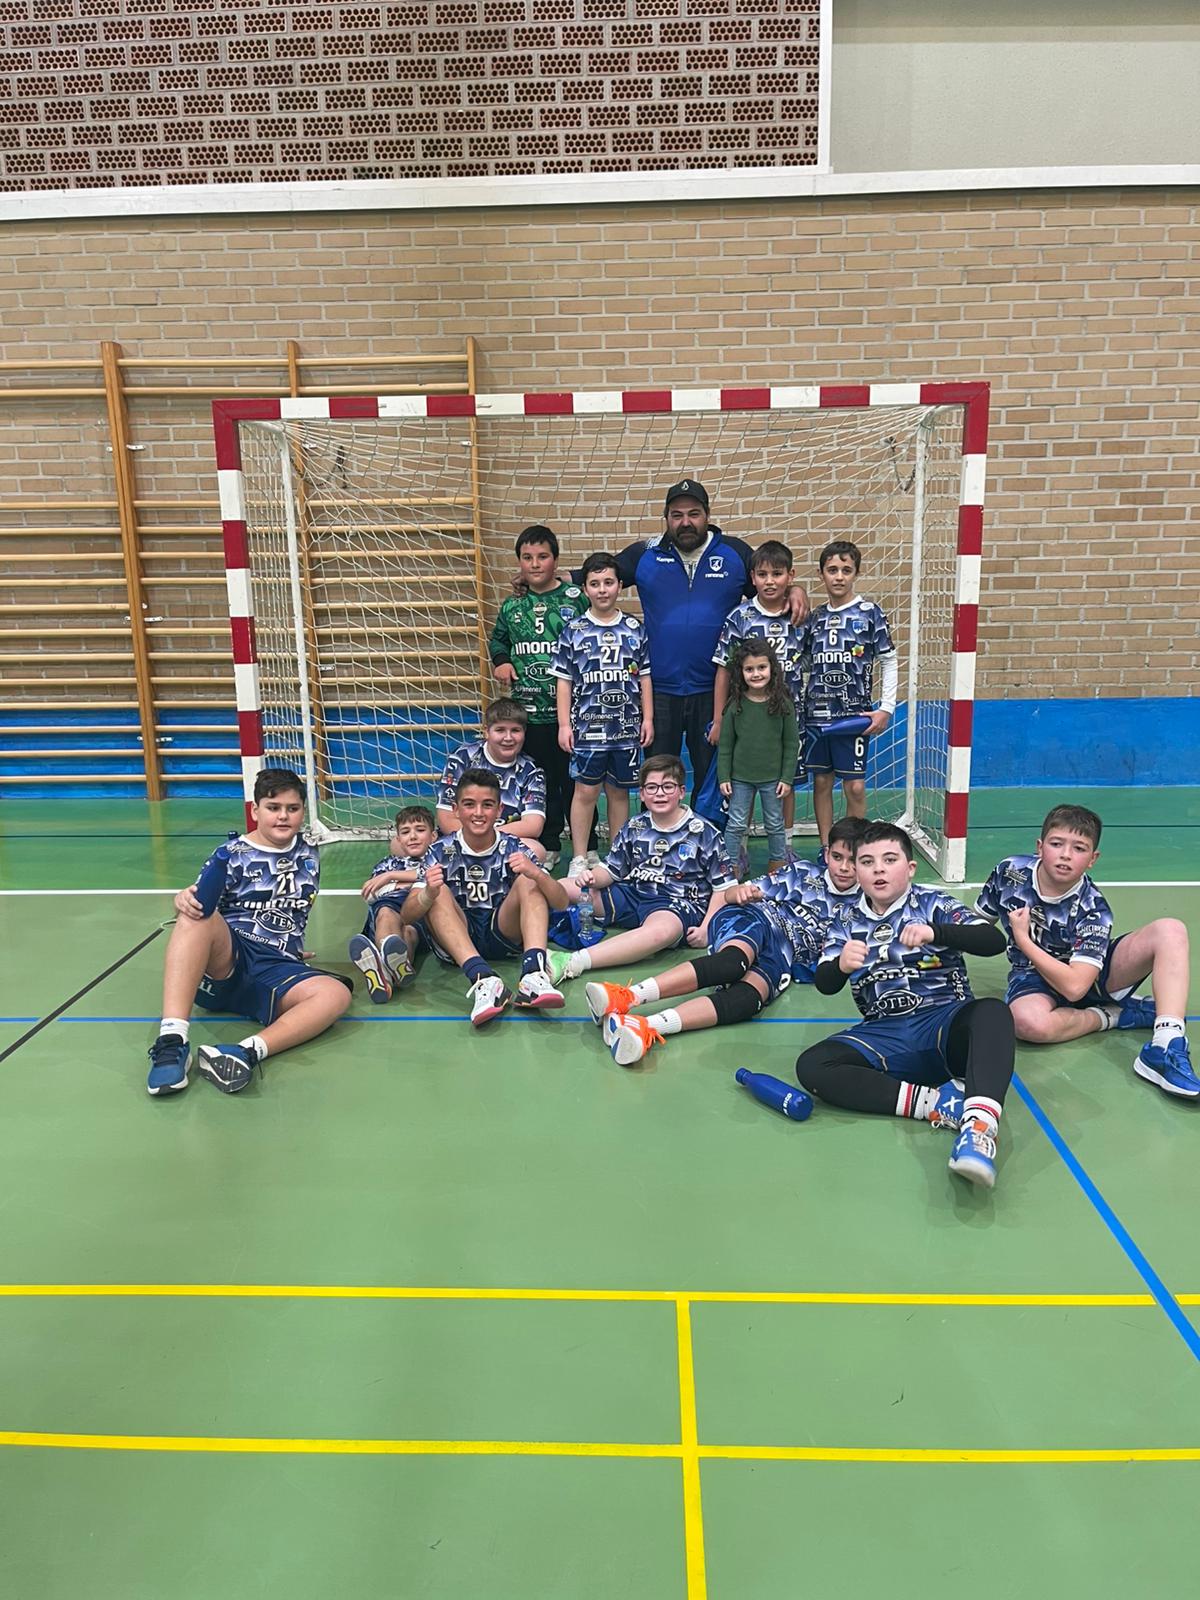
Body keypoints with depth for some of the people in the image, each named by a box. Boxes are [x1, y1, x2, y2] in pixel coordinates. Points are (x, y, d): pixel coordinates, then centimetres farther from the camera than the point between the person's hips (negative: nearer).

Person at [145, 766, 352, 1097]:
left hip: (278, 971, 2)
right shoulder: (232, 854, 5)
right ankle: (172, 1041, -46)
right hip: (225, 961, -2)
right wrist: (185, 899, -27)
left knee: (336, 994, -28)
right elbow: (200, 908, -6)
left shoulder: (309, 857, 17)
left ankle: (249, 1052, -49)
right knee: (199, 915, -35)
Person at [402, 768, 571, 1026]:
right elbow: (406, 917, -12)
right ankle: (483, 980, -41)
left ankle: (533, 976, -39)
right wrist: (428, 894, -35)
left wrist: (536, 874, -33)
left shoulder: (513, 849, -6)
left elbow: (562, 903, -12)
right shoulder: (441, 852, -7)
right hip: (456, 942, 0)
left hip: (504, 935, 0)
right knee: (438, 892, -24)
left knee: (528, 881, -19)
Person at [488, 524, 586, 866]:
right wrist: (501, 662, 3)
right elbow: (497, 641, 22)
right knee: (539, 781, 13)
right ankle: (547, 846, 27)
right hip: (528, 710, 3)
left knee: (574, 780, 5)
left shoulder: (576, 598, -4)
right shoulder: (512, 606, 7)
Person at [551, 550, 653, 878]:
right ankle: (579, 858, 12)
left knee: (619, 791, 11)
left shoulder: (634, 629, 4)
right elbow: (563, 680, 1)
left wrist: (647, 718, 4)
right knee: (585, 791, 2)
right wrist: (564, 724, -4)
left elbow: (644, 676, 8)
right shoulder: (573, 631, -1)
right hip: (587, 727, -2)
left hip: (627, 727, 2)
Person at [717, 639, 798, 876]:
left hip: (773, 777, 0)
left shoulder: (783, 704, -9)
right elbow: (725, 745, -2)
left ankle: (779, 869, 28)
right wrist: (723, 777, -4)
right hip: (740, 777, 0)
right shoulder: (736, 705, -8)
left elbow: (791, 744, -4)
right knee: (736, 825, 7)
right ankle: (729, 870, 17)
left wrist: (787, 778, -6)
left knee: (775, 825, 14)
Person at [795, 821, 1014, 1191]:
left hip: (945, 1025, -2)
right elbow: (825, 985, 0)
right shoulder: (847, 921, 12)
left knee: (994, 1012, -34)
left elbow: (994, 941, -12)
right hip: (883, 1036, 3)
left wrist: (935, 932, -31)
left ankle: (979, 1125, -52)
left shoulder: (933, 904, 4)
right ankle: (935, 1100, -28)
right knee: (811, 1067, -24)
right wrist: (841, 965, -25)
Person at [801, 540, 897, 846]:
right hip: (816, 714, 3)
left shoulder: (870, 613, -2)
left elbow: (889, 661, 1)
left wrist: (886, 709, -5)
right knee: (821, 781, 9)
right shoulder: (814, 618, 8)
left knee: (855, 786, -1)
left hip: (855, 714, -3)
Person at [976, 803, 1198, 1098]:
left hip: (1086, 975, 0)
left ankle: (1165, 1050, -38)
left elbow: (1074, 987, -29)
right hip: (1033, 979, 0)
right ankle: (1114, 1014, -12)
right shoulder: (1009, 871, -14)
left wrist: (1022, 939, -24)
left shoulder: (1093, 910, -21)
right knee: (1029, 1021, -42)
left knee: (1170, 930, -24)